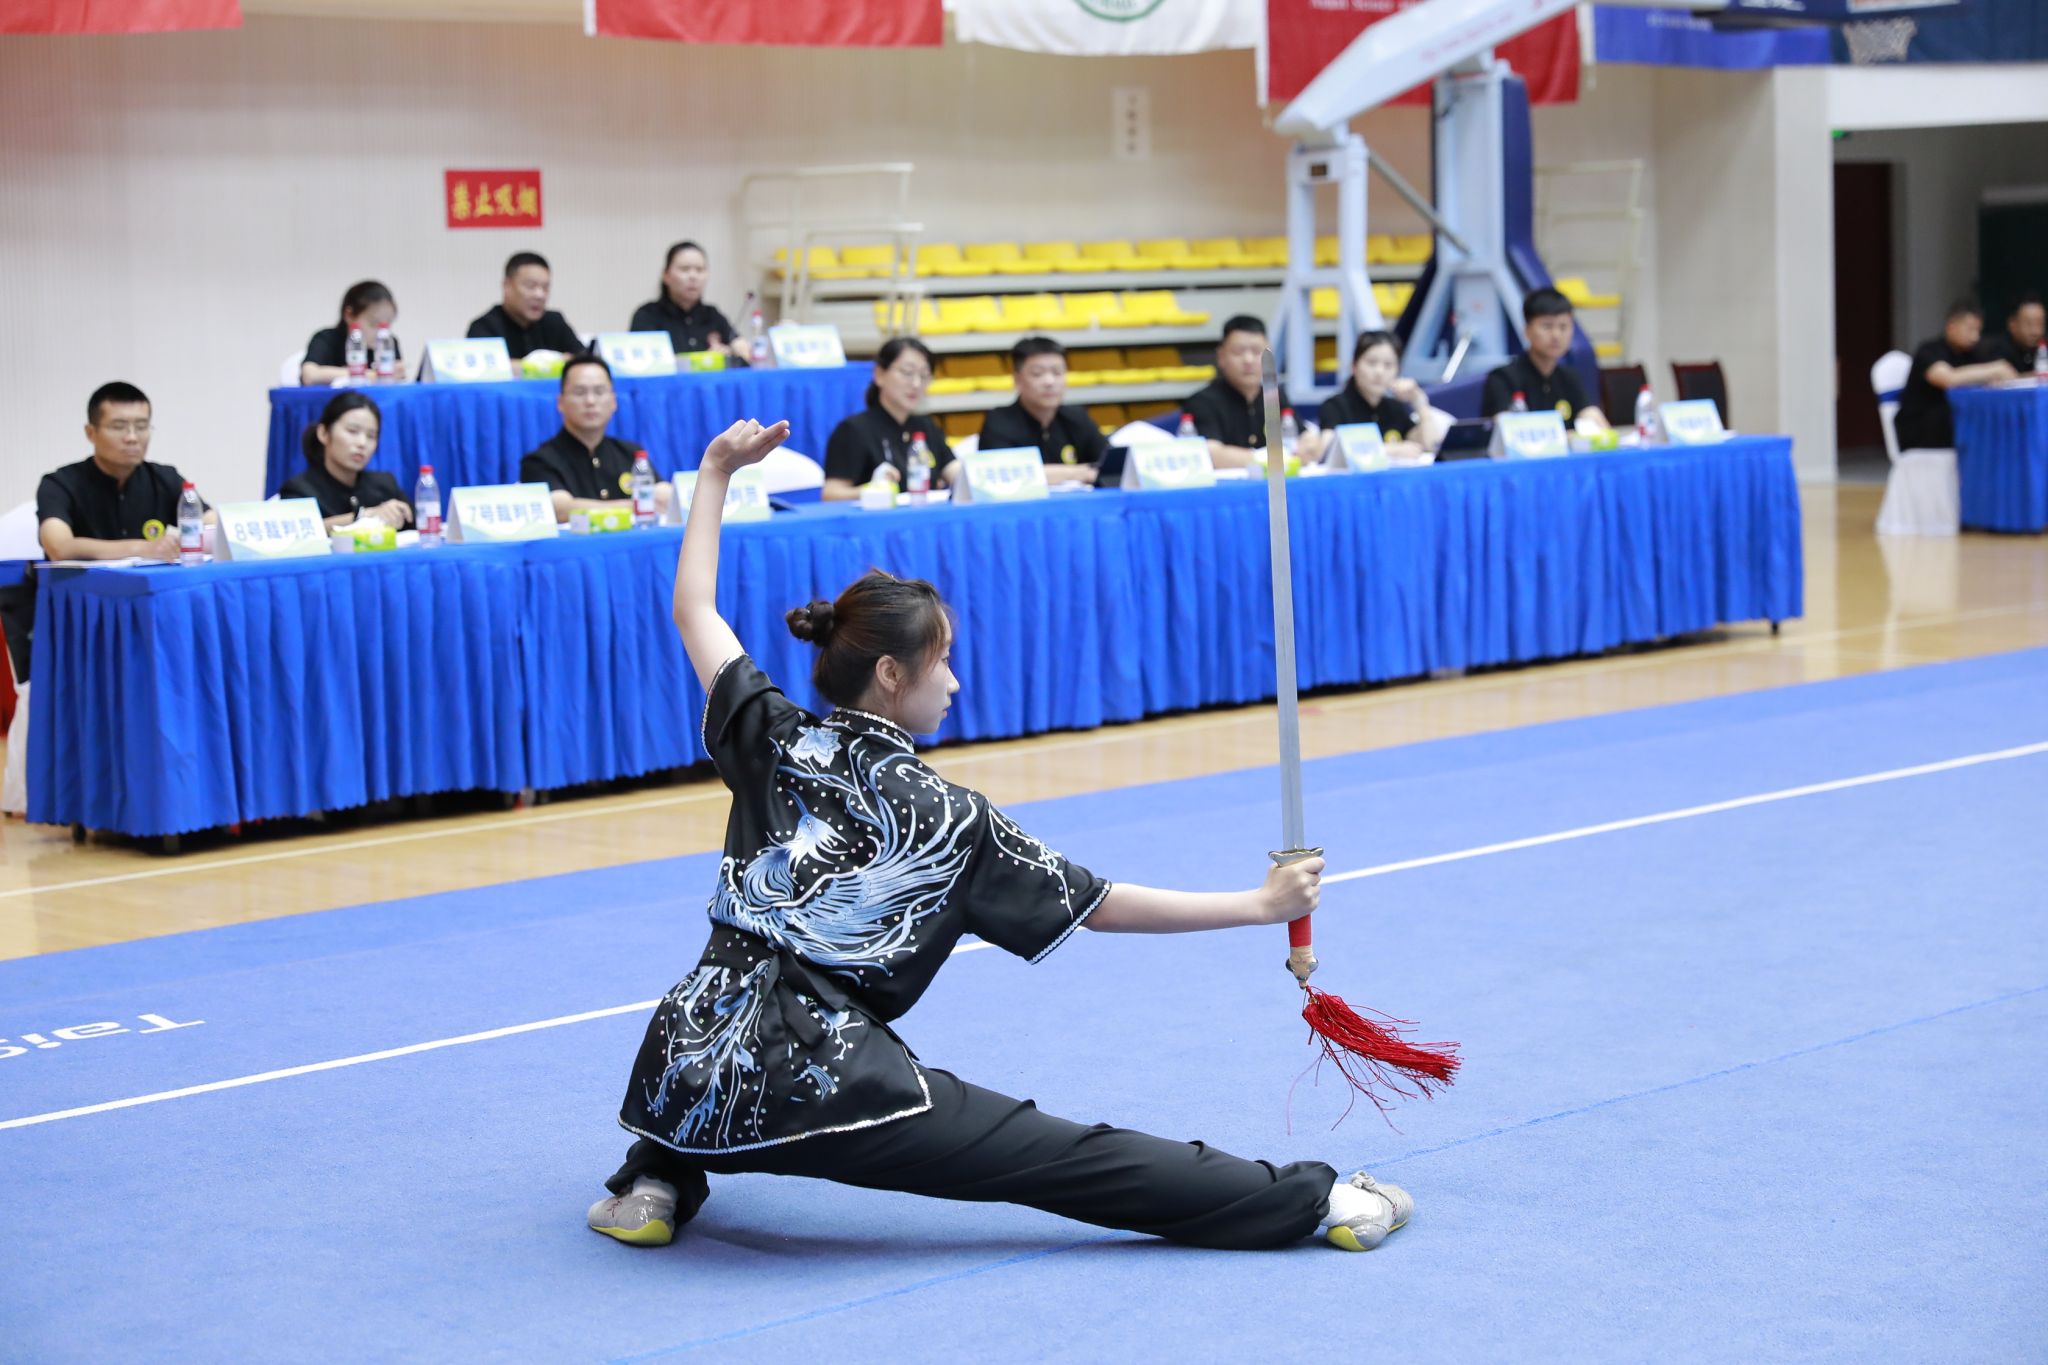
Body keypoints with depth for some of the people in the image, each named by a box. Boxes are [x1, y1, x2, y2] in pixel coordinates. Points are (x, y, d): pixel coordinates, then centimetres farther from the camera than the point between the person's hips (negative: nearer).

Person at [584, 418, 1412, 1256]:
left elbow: (694, 609, 22)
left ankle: (656, 1184, 24)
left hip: (690, 1079, 4)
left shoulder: (772, 744, 10)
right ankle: (1314, 1203, -6)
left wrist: (717, 474, 31)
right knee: (1068, 1156, -3)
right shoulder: (947, 819, 1)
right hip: (826, 1087, -4)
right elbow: (1101, 906, 4)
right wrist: (1265, 905, 11)